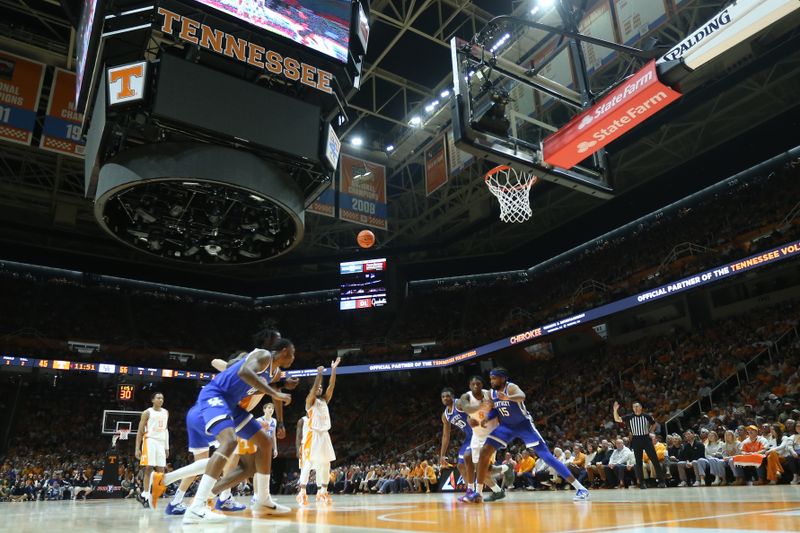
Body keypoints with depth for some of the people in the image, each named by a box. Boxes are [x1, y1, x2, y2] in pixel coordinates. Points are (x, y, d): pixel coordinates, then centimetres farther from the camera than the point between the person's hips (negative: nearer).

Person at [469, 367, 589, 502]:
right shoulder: (492, 393, -4)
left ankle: (580, 488, -6)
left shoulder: (511, 387, -23)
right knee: (484, 452, -10)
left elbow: (522, 396, -48)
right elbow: (493, 411, 11)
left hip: (523, 424, -6)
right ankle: (478, 493, -3)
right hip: (506, 426, 6)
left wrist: (508, 398, -68)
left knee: (546, 455, -11)